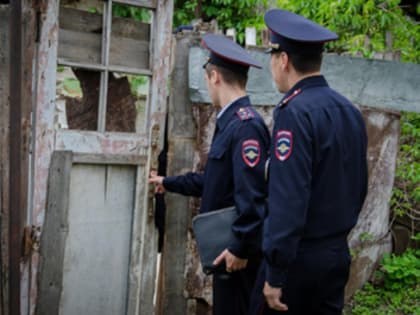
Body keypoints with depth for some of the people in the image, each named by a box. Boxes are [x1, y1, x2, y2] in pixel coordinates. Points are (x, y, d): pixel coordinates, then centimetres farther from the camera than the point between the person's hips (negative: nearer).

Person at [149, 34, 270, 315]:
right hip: (229, 248, 9)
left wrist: (241, 249, -24)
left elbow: (253, 194, -26)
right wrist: (168, 183, 35)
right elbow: (213, 180, 24)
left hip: (239, 253, -9)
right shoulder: (230, 122, 12)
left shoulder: (246, 125, -19)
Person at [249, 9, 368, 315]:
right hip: (338, 255, 8)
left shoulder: (295, 112, -17)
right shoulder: (351, 111, 7)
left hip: (299, 257, -7)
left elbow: (288, 200, -22)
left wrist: (275, 275, -19)